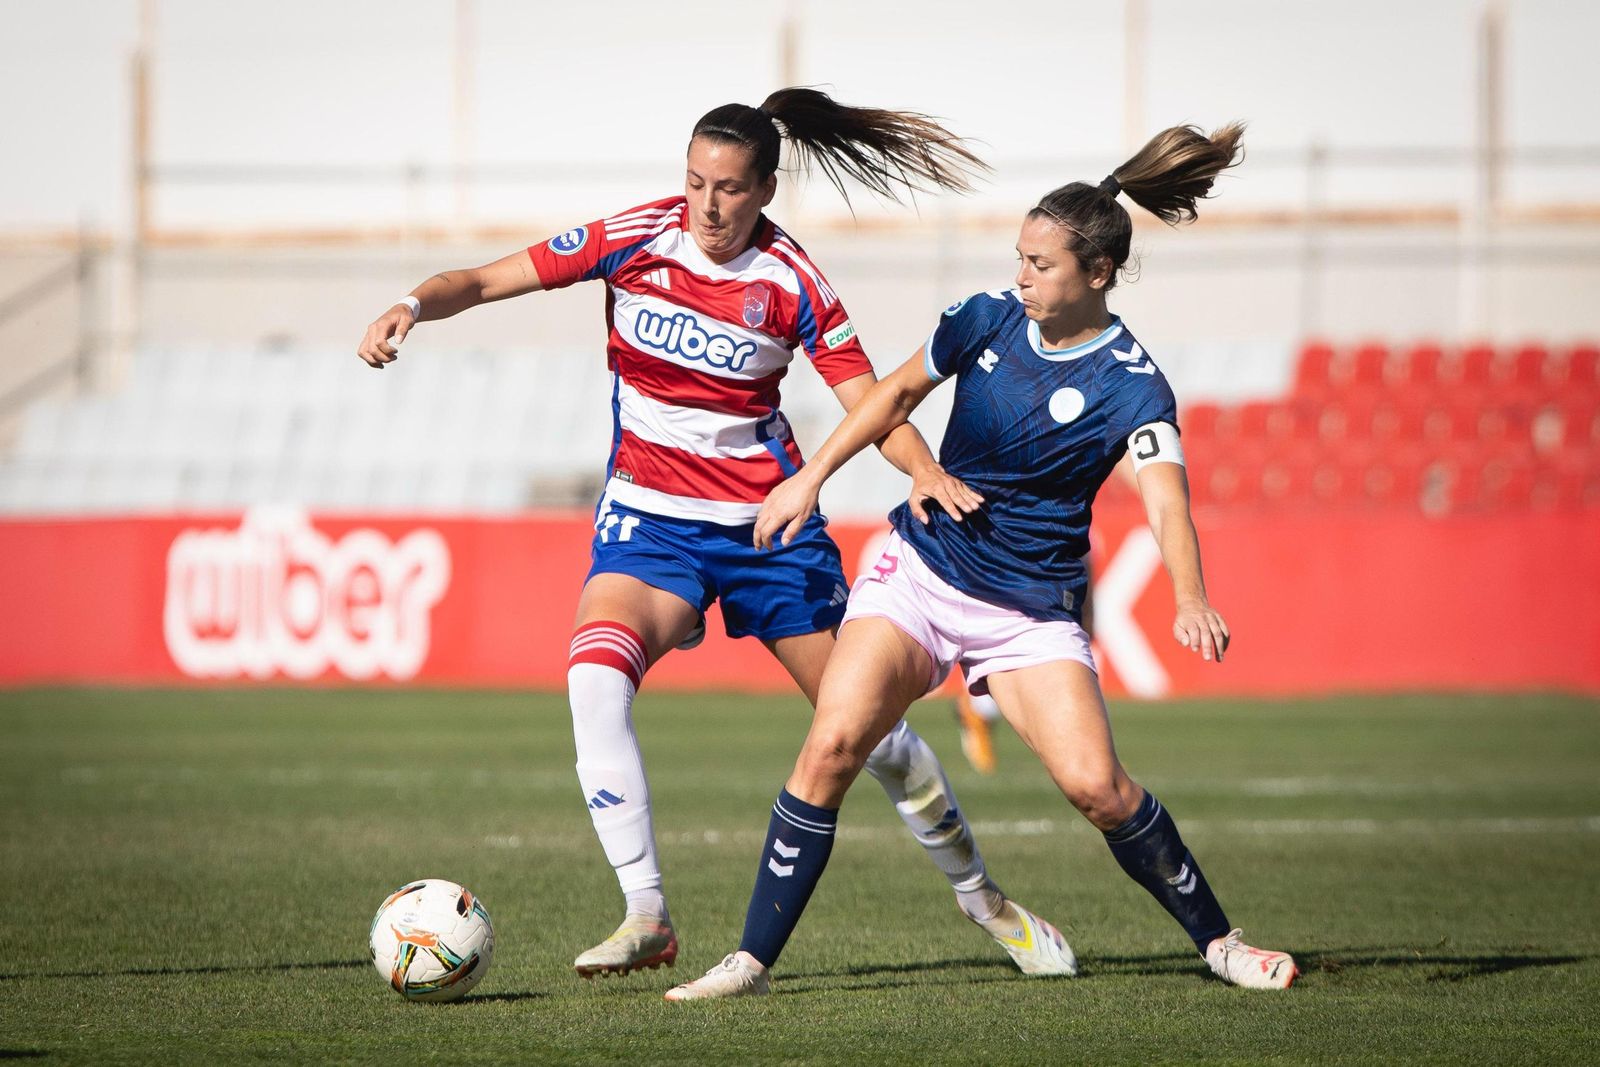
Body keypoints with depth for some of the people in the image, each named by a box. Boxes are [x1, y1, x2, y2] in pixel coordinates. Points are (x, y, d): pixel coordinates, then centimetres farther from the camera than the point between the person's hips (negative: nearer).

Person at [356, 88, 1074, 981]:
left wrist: (924, 471, -29)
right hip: (650, 517, 1)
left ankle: (982, 896, 27)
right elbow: (487, 280, -5)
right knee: (596, 678, -29)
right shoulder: (635, 239, -7)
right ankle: (648, 916, -25)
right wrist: (414, 305, -25)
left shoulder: (793, 285, -9)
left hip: (770, 521, 0)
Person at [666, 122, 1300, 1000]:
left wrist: (1191, 601, -46)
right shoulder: (987, 320, -3)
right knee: (832, 741, -17)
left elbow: (1165, 502, -29)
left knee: (1095, 786, -16)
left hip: (1032, 611, -2)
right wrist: (812, 477, 11)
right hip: (919, 571, 2)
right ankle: (754, 959, -10)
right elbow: (897, 393, 15)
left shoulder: (1130, 385, -14)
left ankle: (1217, 941, 6)